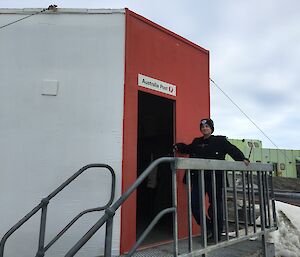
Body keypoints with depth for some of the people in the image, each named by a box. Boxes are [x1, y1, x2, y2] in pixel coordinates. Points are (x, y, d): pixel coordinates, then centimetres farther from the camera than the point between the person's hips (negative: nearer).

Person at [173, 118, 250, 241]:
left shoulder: (220, 141, 5)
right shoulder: (196, 142, 16)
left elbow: (233, 150, 0)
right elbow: (187, 149, 31)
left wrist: (242, 159, -13)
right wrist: (178, 147, 16)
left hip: (215, 178, -3)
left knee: (216, 204, 4)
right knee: (195, 205, -3)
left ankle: (217, 233, 21)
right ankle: (208, 228, 18)